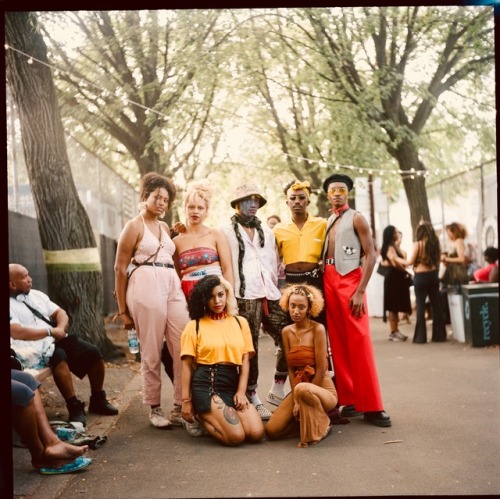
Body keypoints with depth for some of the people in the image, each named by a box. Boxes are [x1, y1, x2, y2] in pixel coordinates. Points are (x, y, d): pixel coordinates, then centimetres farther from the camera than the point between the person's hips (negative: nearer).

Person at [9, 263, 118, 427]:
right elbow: (17, 333, -21)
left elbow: (60, 312, 16)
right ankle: (75, 407, -27)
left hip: (56, 340, 8)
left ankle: (98, 400, 10)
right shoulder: (11, 305, -7)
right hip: (36, 349, -7)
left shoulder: (36, 295, 17)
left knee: (94, 353, -7)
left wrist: (60, 329, -7)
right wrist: (50, 331, -15)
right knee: (59, 356, -37)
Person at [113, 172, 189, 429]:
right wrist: (123, 310, -2)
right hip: (146, 287, -6)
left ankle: (181, 407, 5)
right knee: (151, 353, 0)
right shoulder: (134, 226, 2)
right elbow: (120, 268, -1)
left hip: (173, 286, 6)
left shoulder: (165, 227, 21)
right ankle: (155, 409, 12)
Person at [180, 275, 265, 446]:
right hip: (205, 385, -4)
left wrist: (241, 391, -5)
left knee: (256, 433, -13)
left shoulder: (240, 322, 12)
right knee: (236, 436, -21)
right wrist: (186, 400, -4)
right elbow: (187, 365, 1)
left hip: (233, 385, 5)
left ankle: (212, 415, 12)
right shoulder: (194, 326, 3)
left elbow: (245, 360, 8)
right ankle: (200, 416, 8)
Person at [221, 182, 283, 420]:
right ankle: (251, 396, 6)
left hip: (269, 295, 5)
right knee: (249, 347, -3)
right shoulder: (226, 232, 5)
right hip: (245, 296, -5)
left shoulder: (266, 232, 22)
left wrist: (275, 290, 14)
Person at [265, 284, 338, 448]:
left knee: (302, 389, -41)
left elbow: (321, 371, -15)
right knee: (272, 430, -12)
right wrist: (296, 400, -11)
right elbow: (291, 369, 1)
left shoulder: (318, 329, -13)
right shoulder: (287, 332, 4)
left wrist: (301, 398, -13)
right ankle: (307, 419, 13)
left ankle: (321, 425, -11)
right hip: (298, 389, 5)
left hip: (322, 389, -5)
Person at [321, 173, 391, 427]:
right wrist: (323, 284, 6)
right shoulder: (326, 222, 16)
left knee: (359, 343, -9)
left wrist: (360, 292, -15)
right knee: (338, 343, 5)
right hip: (328, 281, 6)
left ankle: (370, 405, -6)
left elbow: (371, 256, -8)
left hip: (350, 280, -6)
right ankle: (349, 399, 11)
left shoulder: (356, 219, -1)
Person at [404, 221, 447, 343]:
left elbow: (410, 261, -9)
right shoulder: (436, 243, 3)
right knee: (436, 305, 9)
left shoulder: (418, 244, -11)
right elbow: (438, 260, 10)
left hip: (421, 276, -5)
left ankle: (420, 337, 1)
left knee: (421, 306, 0)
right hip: (433, 275, 5)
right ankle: (439, 335, 13)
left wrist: (404, 261, 11)